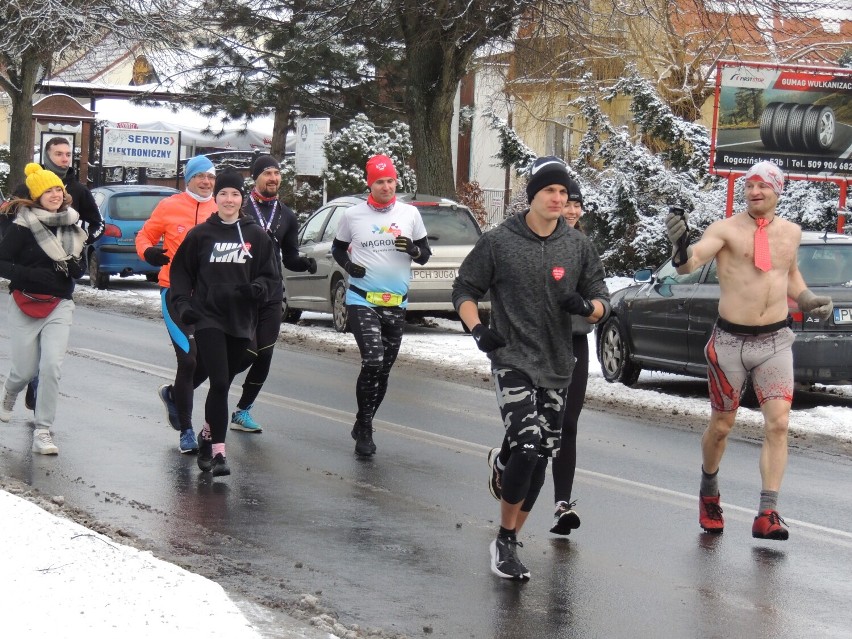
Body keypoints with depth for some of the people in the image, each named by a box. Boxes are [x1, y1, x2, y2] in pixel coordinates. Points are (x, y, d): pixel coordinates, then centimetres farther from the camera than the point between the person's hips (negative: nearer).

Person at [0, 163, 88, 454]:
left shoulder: (72, 226, 7)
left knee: (51, 367, -12)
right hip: (25, 306, -3)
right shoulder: (23, 225, -9)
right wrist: (33, 274, -25)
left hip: (59, 307, 3)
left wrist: (75, 267, -7)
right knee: (25, 370, 5)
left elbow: (79, 268, 17)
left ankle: (42, 431, -5)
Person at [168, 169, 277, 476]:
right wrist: (182, 303, -6)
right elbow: (181, 273, 9)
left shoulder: (256, 236, 7)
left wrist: (258, 288, -11)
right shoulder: (200, 235, 3)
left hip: (242, 321, 3)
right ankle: (218, 450, -14)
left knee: (223, 384, 10)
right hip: (208, 318, -2)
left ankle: (208, 434, 33)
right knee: (219, 382, -14)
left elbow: (271, 275, 11)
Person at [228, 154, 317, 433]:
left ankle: (242, 411, 17)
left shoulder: (286, 216, 14)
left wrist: (305, 263, -4)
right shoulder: (239, 209, -3)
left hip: (271, 297, 5)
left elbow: (289, 258, 17)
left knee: (264, 357, 4)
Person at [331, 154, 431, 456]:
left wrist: (413, 249, -13)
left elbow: (425, 254, 10)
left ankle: (364, 426, 27)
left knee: (383, 369, 10)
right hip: (362, 301, -3)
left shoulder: (410, 214, 4)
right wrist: (348, 264, -6)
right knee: (373, 362, -19)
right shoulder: (353, 215, 1)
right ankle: (364, 430, -6)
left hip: (396, 304, 3)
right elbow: (337, 248, 15)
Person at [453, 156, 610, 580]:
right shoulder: (498, 242, -4)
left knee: (541, 458, 7)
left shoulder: (578, 246, 6)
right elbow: (464, 289, 5)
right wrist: (476, 330, -12)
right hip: (512, 360, -5)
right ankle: (505, 541, -7)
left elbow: (602, 301, 11)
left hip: (557, 367, 5)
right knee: (527, 447, -19)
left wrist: (586, 306, -13)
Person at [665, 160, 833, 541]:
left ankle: (767, 514, -9)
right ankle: (709, 492, 36)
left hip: (775, 342, 3)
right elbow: (692, 260, -24)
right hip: (730, 340, -3)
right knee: (721, 426, 10)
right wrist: (681, 248, -47)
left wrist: (808, 299, 8)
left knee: (778, 424, -10)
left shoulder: (791, 233, 7)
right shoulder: (726, 230, -8)